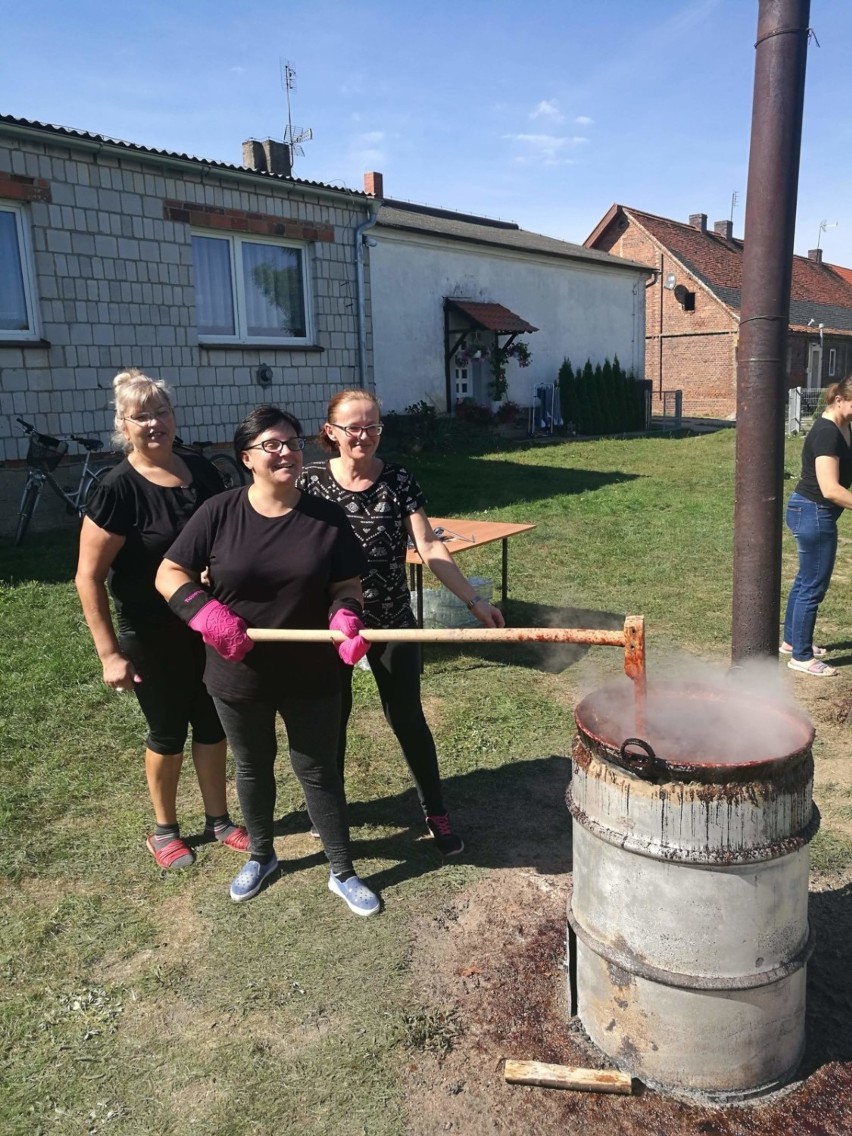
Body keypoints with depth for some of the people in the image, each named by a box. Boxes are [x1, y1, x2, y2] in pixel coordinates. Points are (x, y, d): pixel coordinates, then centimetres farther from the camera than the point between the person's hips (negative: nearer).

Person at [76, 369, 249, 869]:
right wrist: (110, 653, -17)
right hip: (153, 634, -5)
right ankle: (165, 829, 34)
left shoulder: (201, 471, -1)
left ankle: (219, 819, 36)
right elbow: (88, 577, -15)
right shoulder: (118, 489, -17)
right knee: (169, 730, 11)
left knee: (213, 722, 16)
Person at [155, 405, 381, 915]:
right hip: (240, 675, 1)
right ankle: (261, 856, 46)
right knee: (253, 768, 21)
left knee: (318, 771, 11)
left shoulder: (327, 518, -6)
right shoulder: (220, 513, -9)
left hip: (311, 676, 0)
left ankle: (343, 873, 29)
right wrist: (206, 612, -21)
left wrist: (345, 616, -24)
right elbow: (170, 574, -4)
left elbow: (347, 585, -2)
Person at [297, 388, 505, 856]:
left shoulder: (397, 479, -5)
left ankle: (436, 813, 26)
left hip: (393, 623, 0)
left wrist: (474, 600, -17)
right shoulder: (312, 481, -6)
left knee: (407, 719, 9)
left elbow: (428, 546, -9)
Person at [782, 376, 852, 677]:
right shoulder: (826, 433, -22)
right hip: (814, 514, -10)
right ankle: (801, 657, 11)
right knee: (814, 586, 0)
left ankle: (791, 640, 36)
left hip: (810, 511, 10)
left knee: (806, 579, 21)